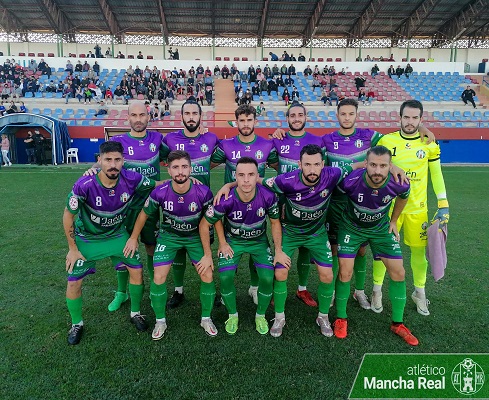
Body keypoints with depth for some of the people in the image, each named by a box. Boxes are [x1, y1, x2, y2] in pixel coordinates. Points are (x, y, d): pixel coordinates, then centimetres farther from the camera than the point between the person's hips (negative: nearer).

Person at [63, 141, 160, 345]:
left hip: (117, 234, 2)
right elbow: (68, 215, -16)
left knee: (136, 269, -3)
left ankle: (135, 313, 22)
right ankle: (76, 324, 28)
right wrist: (73, 249, -9)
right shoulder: (84, 185, -32)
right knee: (74, 282, -1)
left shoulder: (132, 179, -26)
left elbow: (157, 186, -5)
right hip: (87, 238, -2)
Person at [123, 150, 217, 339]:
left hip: (196, 235, 0)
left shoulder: (203, 192, -27)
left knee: (207, 275, -8)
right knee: (159, 277, -7)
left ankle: (206, 318, 18)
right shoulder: (159, 193, -25)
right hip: (169, 235, 0)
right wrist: (133, 238, 6)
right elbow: (144, 214, -4)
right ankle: (160, 321, 18)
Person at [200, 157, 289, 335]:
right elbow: (204, 224, -14)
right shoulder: (226, 200, -30)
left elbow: (275, 222, -7)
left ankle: (260, 315, 17)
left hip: (259, 240, 1)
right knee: (225, 277, -14)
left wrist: (278, 251, -6)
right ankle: (232, 315, 16)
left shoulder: (268, 197, -27)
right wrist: (207, 255, -10)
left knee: (267, 277, -13)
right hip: (232, 240, -1)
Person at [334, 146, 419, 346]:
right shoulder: (351, 181, -35)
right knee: (345, 272, -7)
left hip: (381, 228, 3)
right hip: (352, 227, -2)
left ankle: (397, 323, 22)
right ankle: (341, 319, 16)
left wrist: (393, 221, 7)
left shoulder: (398, 184, -27)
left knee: (398, 273, 2)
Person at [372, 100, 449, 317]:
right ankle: (377, 290, 22)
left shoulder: (429, 143, 0)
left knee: (419, 249, 9)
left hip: (418, 207, 1)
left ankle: (419, 292, 29)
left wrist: (443, 204, 1)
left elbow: (436, 174, 6)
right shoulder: (386, 141, -4)